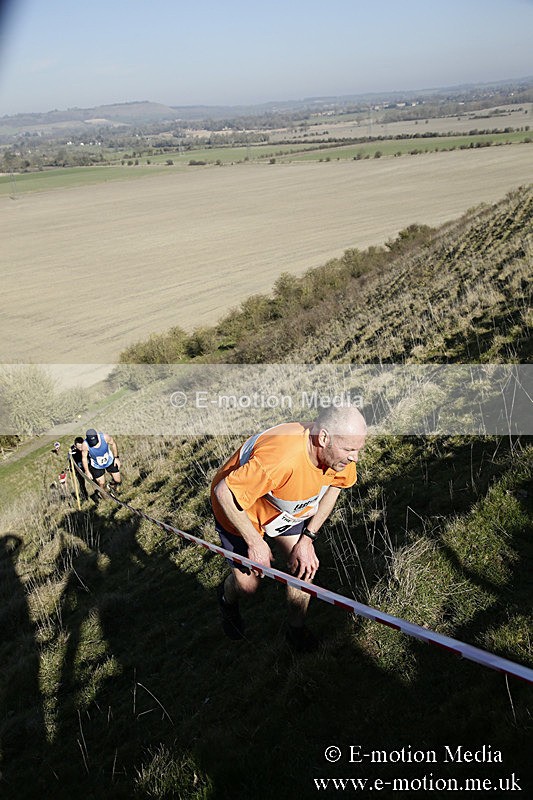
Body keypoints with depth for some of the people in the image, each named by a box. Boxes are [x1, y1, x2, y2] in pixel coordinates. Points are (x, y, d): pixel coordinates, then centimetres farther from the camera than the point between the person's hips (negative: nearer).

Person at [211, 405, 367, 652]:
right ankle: (226, 598, 40)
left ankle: (296, 628, 25)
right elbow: (223, 492, -36)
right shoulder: (280, 457, -46)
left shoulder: (338, 450, -25)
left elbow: (334, 485, -3)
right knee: (248, 583, 2)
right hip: (238, 508, -5)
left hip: (289, 508, 5)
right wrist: (255, 542, -25)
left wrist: (307, 538, -9)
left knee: (305, 565, -2)